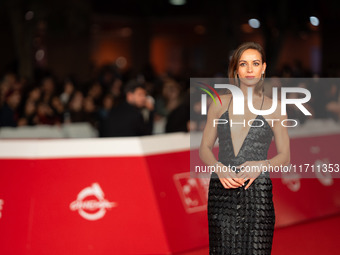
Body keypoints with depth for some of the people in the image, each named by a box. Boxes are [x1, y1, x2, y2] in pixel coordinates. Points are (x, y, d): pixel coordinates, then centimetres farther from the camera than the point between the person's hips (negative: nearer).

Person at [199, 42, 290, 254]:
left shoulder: (273, 108, 5)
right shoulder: (220, 104, 10)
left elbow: (285, 157, 6)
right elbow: (204, 149, 13)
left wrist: (261, 165, -13)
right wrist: (219, 167, -8)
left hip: (257, 191, -2)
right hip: (222, 190, 2)